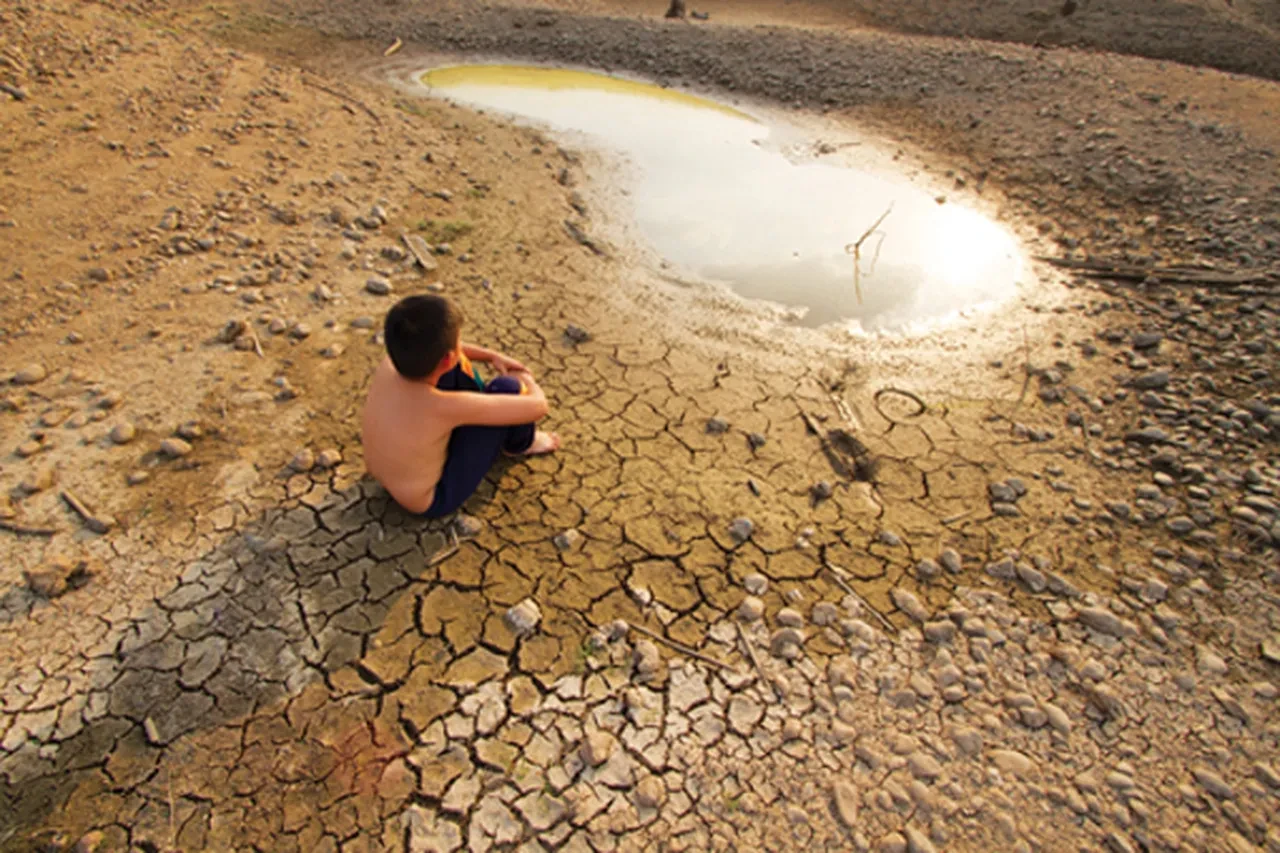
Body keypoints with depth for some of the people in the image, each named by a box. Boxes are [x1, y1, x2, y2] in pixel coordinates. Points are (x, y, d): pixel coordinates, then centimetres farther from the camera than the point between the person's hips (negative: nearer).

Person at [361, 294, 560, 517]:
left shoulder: (389, 364, -18)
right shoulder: (446, 407, -38)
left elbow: (432, 348, 7)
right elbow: (537, 406, -28)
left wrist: (493, 356, 4)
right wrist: (526, 381, -5)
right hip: (433, 499, -7)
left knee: (457, 366, 3)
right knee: (507, 388, -16)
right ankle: (520, 444, 16)